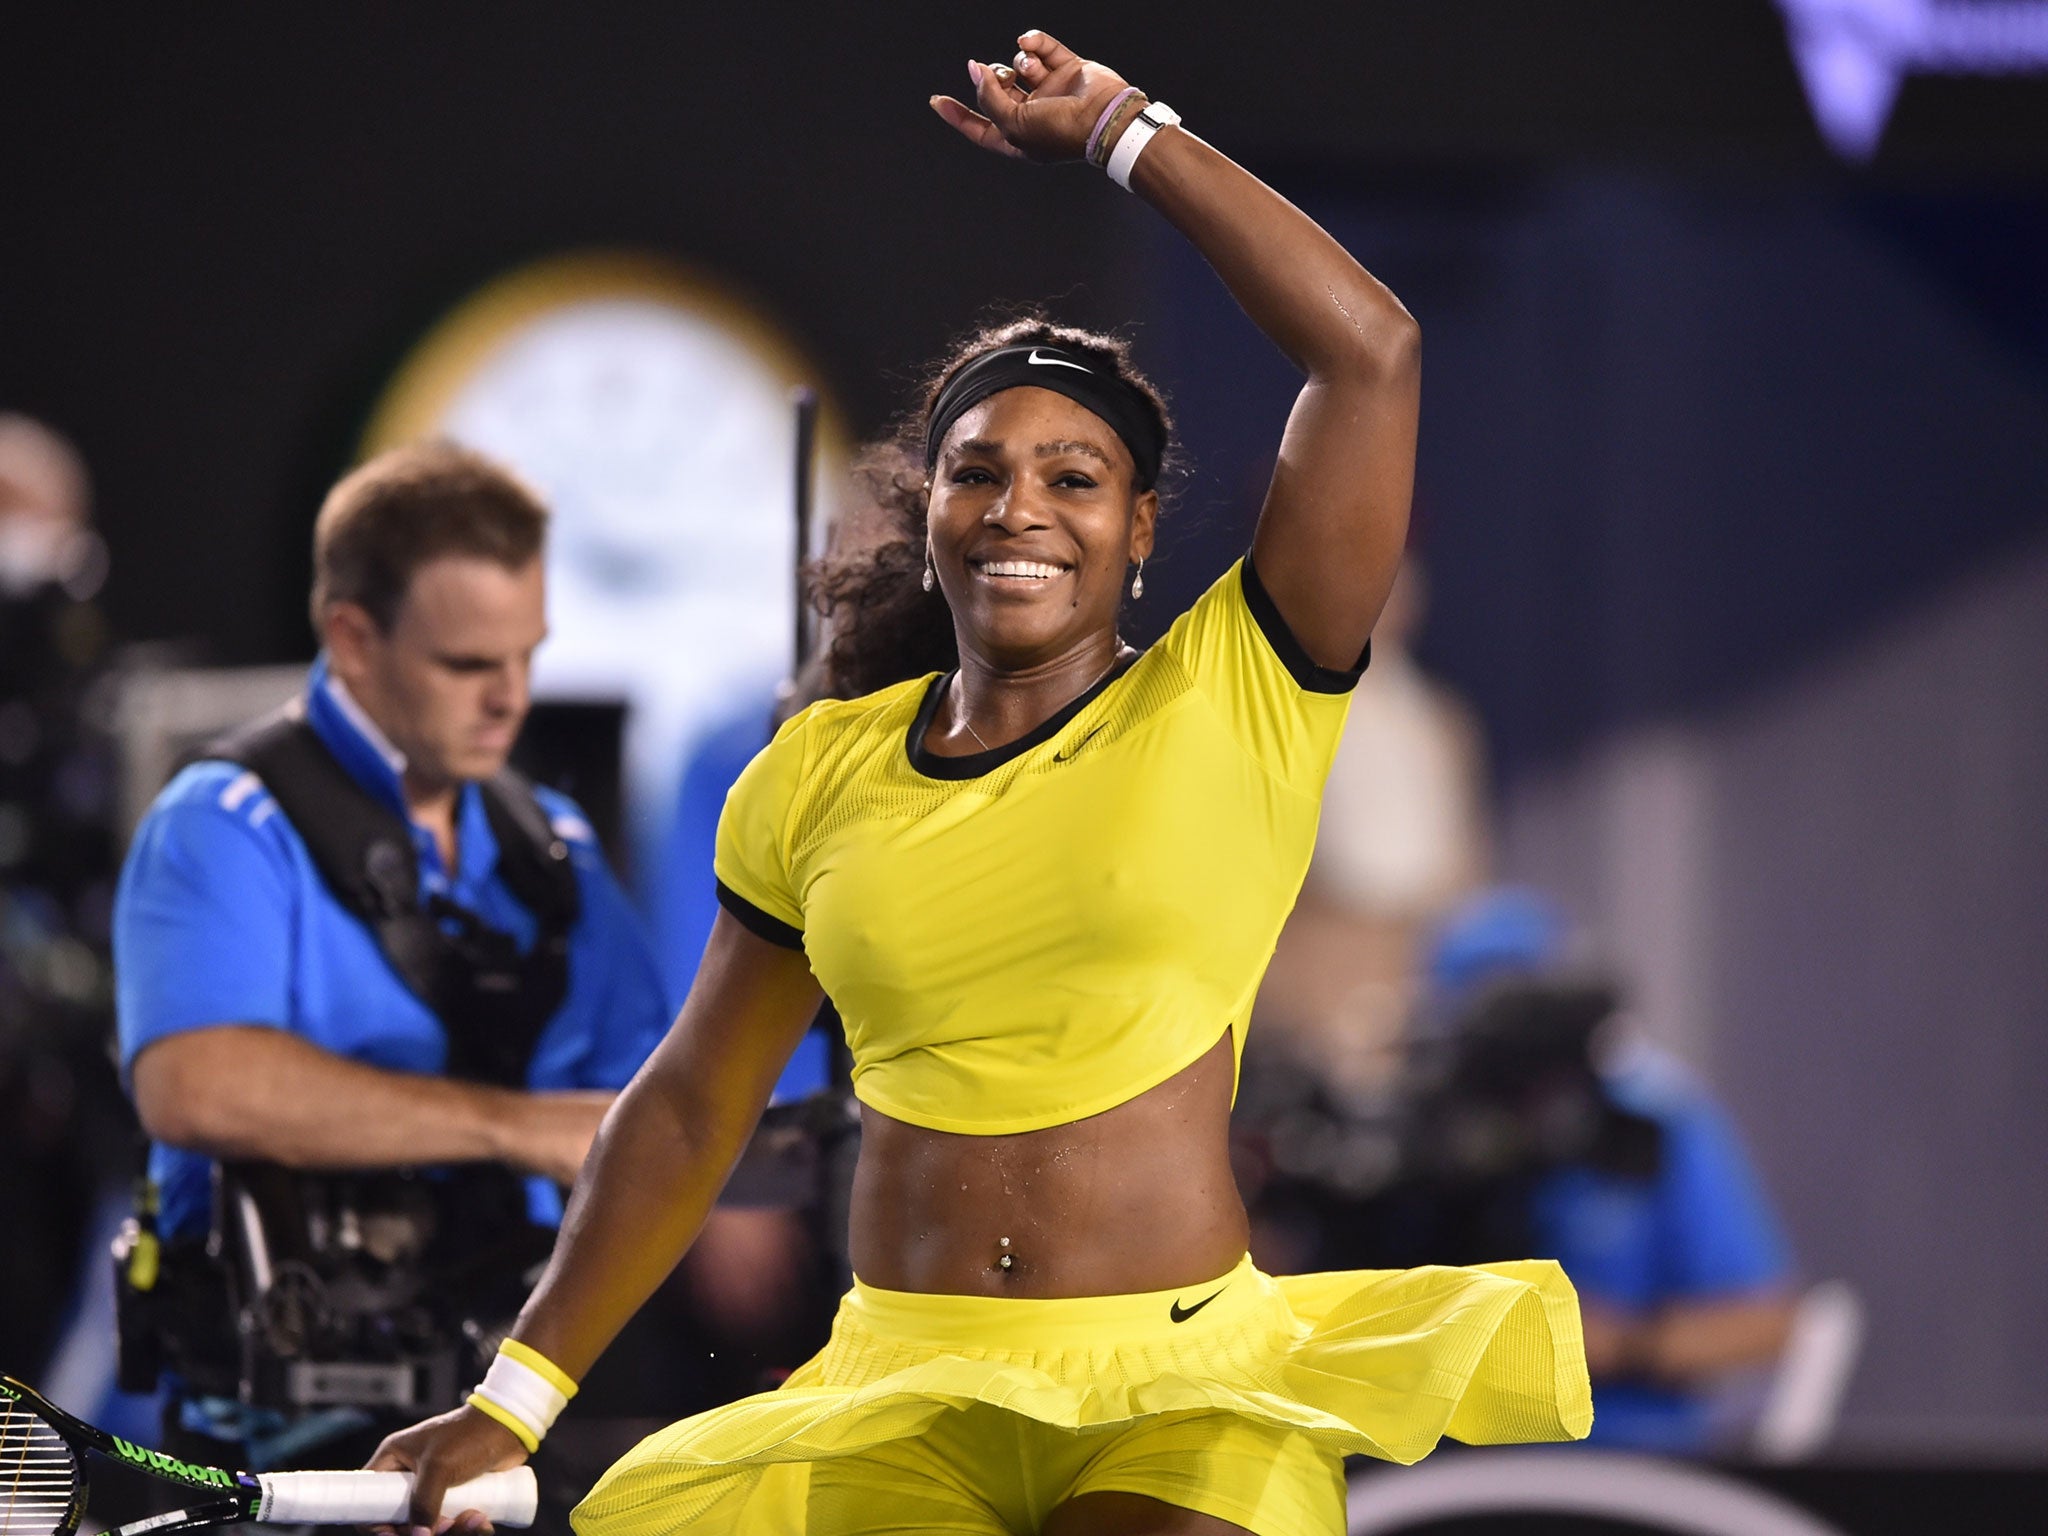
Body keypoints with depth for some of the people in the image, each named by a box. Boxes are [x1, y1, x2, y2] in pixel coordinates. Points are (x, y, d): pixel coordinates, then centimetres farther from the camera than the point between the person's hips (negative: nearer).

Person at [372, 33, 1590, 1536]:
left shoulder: (1232, 705, 2)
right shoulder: (819, 775, 12)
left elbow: (1368, 349, -6)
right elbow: (692, 1105, 19)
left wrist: (1122, 128, 2)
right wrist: (512, 1404, 17)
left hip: (1182, 1390, -3)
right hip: (900, 1396, 3)